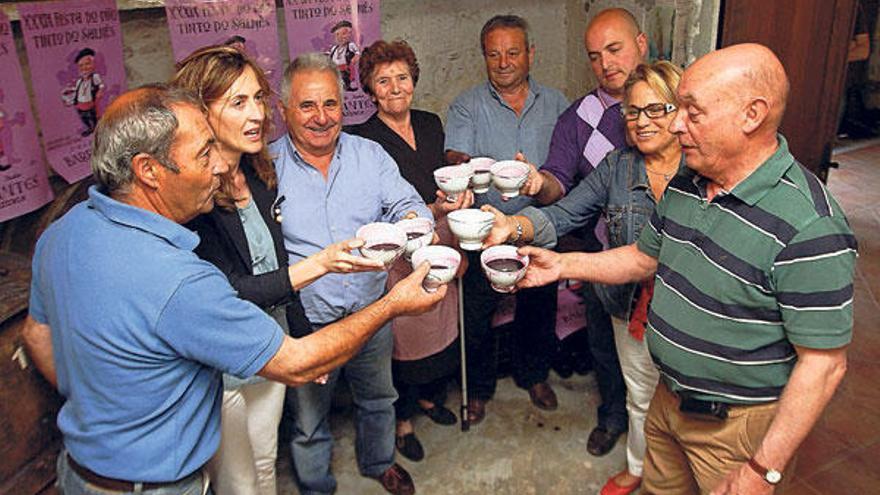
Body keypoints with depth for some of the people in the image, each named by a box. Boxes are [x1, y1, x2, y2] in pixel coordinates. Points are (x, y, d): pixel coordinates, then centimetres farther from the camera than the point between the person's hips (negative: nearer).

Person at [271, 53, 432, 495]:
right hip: (306, 324, -3)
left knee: (378, 399, 26)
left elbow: (406, 205, -5)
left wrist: (414, 220, -29)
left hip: (371, 311, 4)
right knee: (308, 422, 17)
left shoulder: (370, 154, 1)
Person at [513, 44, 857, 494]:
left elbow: (824, 363, -24)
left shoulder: (809, 227, -28)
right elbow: (645, 257, 12)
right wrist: (562, 265, 2)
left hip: (738, 425, -7)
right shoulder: (684, 184, -3)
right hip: (668, 401, 7)